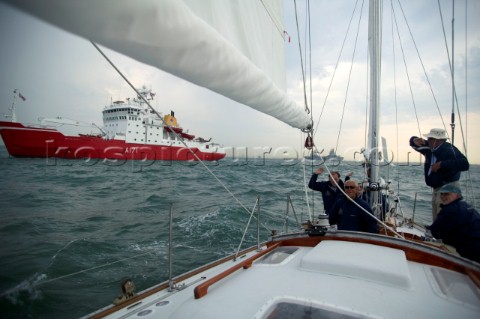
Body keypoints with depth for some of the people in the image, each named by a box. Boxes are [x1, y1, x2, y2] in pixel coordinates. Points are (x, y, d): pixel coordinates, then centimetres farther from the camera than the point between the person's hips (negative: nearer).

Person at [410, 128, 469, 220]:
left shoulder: (449, 150, -18)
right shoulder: (430, 148, 4)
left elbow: (464, 164, -30)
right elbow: (413, 142, 14)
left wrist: (441, 164, -31)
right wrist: (415, 140, -10)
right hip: (436, 189, 9)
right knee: (437, 221, 15)